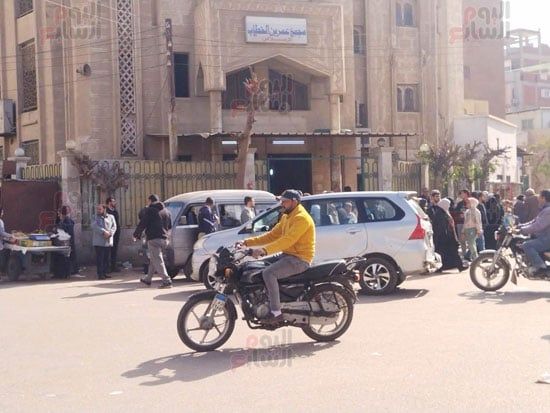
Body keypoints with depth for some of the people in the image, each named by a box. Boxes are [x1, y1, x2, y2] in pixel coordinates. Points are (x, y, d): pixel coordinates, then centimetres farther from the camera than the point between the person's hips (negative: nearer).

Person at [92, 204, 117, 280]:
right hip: (98, 242, -3)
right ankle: (100, 274, -2)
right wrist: (104, 232, -20)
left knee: (106, 258, 7)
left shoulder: (111, 217, 12)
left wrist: (109, 233, -14)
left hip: (108, 241, 3)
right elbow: (94, 226, -10)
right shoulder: (95, 217, 6)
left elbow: (114, 226, 4)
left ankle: (104, 273, 16)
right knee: (99, 258, -5)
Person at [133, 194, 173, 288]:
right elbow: (170, 226, 21)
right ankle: (147, 279, 31)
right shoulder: (166, 211, 17)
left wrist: (136, 235, 4)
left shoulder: (149, 210, -5)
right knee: (154, 260, 19)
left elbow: (142, 224, -7)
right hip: (165, 239, 8)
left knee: (157, 260, -8)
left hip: (154, 239, -8)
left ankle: (166, 281, -17)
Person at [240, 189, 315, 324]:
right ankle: (267, 302, 11)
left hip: (300, 259, -10)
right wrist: (247, 242, 4)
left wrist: (265, 250, -39)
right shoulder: (287, 217, 15)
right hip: (287, 255, 10)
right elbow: (272, 235, 13)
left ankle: (276, 312, -20)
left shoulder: (301, 218, -17)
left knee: (269, 273, -26)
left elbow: (288, 240, -30)